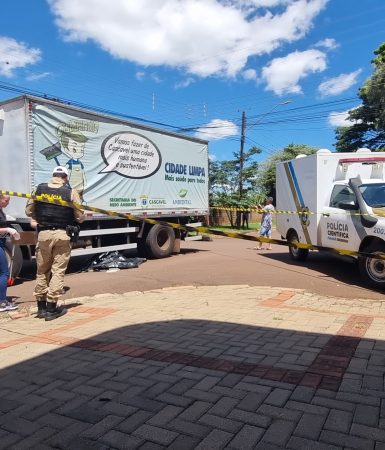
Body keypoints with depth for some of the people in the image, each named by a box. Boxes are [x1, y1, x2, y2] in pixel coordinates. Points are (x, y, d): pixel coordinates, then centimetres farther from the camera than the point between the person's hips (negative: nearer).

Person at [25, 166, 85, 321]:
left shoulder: (39, 189, 3)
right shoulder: (71, 192, -5)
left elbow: (29, 211, 8)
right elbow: (80, 217, -3)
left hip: (43, 234, 3)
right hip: (62, 234, -2)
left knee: (42, 271, 14)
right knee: (58, 271, 4)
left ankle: (41, 307, 22)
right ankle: (51, 308, 6)